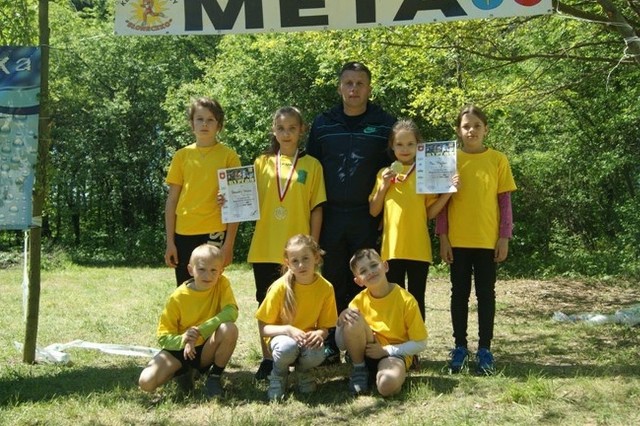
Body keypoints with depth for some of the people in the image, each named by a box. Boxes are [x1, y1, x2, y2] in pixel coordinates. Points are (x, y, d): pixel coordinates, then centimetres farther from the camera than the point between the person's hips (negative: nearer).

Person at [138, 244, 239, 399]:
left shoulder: (222, 284, -12)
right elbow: (164, 337, -11)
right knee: (146, 382, -22)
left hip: (207, 349, 0)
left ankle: (214, 377, -8)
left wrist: (200, 331, -33)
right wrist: (182, 339, -34)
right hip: (180, 348, 0)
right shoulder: (177, 298, -15)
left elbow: (231, 312, -27)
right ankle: (184, 371, 11)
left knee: (229, 329, -32)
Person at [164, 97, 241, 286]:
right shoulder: (182, 155, 7)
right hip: (184, 235, 3)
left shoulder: (229, 156, 1)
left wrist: (229, 243, -6)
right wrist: (170, 241, 4)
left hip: (214, 234, -3)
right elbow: (172, 200, 9)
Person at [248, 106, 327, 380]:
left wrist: (313, 244, -3)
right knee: (266, 303, 8)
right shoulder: (262, 163, 8)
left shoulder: (311, 165, 3)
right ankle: (267, 359, 19)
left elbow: (317, 208, 2)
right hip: (265, 247, 2)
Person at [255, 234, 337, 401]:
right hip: (282, 336, -2)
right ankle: (278, 374, -1)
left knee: (317, 354, -33)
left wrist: (319, 333, -24)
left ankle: (303, 371, 5)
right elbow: (263, 328, -12)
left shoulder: (326, 288, -11)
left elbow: (325, 326, 0)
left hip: (308, 338, 2)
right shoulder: (280, 287, -18)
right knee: (288, 346, -38)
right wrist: (288, 330, -29)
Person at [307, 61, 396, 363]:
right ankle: (332, 346, 16)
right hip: (331, 216, 2)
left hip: (368, 217, -1)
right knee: (333, 283, 7)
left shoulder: (385, 124, 2)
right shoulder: (322, 123, 8)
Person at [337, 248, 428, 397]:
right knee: (352, 321, -27)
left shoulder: (406, 300, -13)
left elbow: (420, 344, -8)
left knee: (387, 385, -39)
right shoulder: (359, 300, -4)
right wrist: (341, 321, -22)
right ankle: (359, 370, -4)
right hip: (366, 353, 4)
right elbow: (342, 345, -2)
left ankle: (397, 372, -3)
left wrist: (386, 350, -17)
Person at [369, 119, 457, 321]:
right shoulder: (385, 174, 6)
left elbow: (431, 213, 2)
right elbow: (373, 211, 4)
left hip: (418, 248, -1)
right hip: (392, 247, 1)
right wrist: (384, 186, -7)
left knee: (416, 299, 6)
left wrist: (448, 192, -11)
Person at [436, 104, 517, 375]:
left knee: (486, 294, 6)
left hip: (488, 240, -1)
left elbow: (505, 201, 2)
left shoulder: (498, 160, 1)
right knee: (460, 293, 8)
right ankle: (460, 347, 18)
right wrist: (443, 237, -2)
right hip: (457, 240, 1)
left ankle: (484, 349, 14)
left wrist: (504, 237, -3)